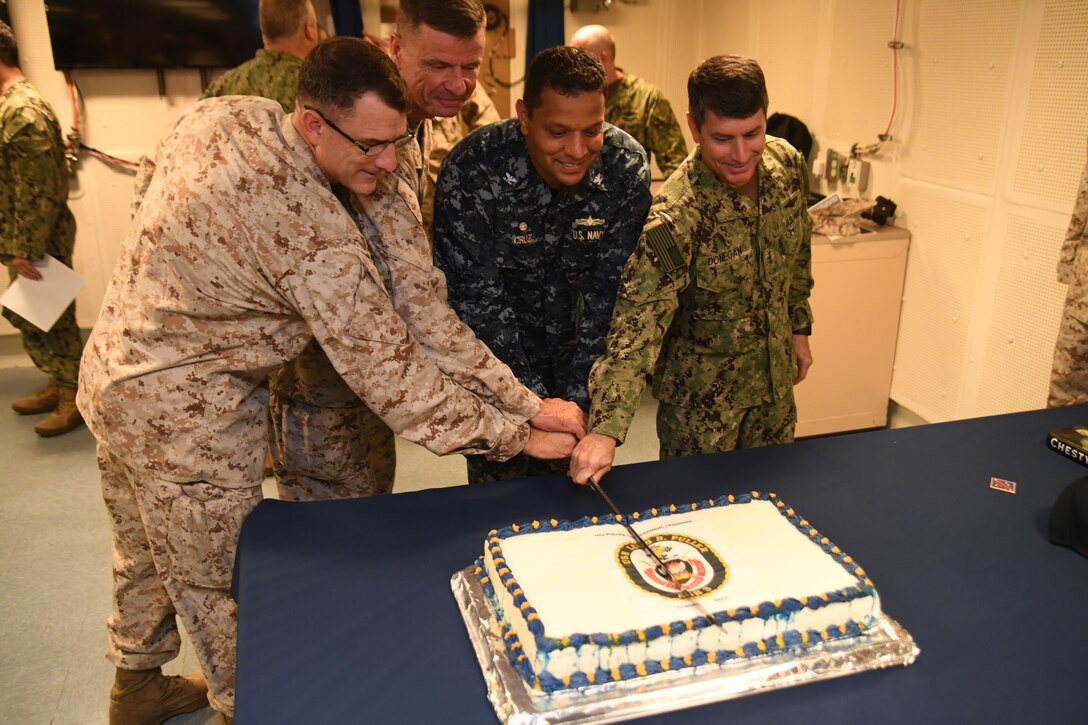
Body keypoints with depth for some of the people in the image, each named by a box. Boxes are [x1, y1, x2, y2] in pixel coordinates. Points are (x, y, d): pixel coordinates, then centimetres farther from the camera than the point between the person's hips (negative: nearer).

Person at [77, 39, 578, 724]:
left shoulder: (221, 113, -7)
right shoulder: (317, 236, -32)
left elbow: (150, 179, 13)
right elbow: (389, 373, -28)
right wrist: (516, 434, -20)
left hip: (113, 368, 9)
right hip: (184, 417, -9)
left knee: (146, 549, 28)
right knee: (219, 586, 13)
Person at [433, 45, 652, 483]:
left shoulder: (627, 168, -17)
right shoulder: (472, 172, -26)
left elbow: (611, 291, -14)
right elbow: (476, 299, -24)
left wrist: (578, 398, -17)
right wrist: (536, 402, -26)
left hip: (575, 348, 3)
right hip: (496, 354, -2)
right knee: (499, 475, 8)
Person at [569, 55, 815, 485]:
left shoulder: (788, 165, -10)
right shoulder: (674, 220, -31)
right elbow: (637, 327, -36)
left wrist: (799, 327, 14)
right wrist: (606, 429, -46)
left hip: (775, 382, 6)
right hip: (702, 397, -6)